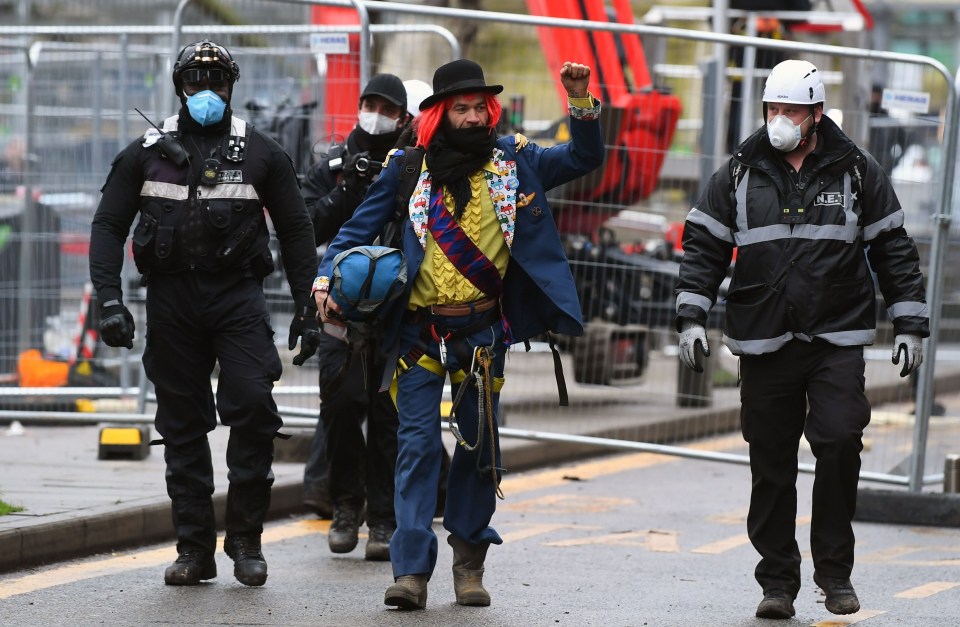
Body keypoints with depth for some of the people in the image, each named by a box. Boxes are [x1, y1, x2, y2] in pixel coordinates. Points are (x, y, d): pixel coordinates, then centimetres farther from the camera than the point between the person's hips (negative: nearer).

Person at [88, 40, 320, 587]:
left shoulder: (262, 153, 7)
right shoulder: (147, 153, 9)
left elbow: (295, 230, 11)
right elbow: (109, 226, 9)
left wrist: (308, 307, 5)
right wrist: (110, 298, -4)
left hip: (238, 296, -1)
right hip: (171, 298, 2)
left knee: (254, 405, -16)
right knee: (182, 425, 3)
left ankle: (246, 540, -5)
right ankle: (195, 548, 10)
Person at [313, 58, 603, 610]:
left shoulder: (514, 161, 4)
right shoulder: (408, 169, 0)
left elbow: (585, 157, 8)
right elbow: (361, 228, 4)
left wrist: (581, 102, -6)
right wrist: (328, 278, -9)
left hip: (483, 330, 2)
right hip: (420, 331, -2)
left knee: (480, 445, 8)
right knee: (419, 444, -8)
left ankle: (470, 560, 21)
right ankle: (412, 570, -11)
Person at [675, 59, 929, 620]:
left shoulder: (857, 172, 4)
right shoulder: (740, 174, 5)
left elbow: (894, 251, 8)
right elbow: (704, 247, 9)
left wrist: (910, 326, 5)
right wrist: (692, 317, 0)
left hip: (837, 341, -1)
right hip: (763, 343, 1)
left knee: (839, 444, -15)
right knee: (772, 465, 2)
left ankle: (835, 572, -2)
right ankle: (778, 582, 12)